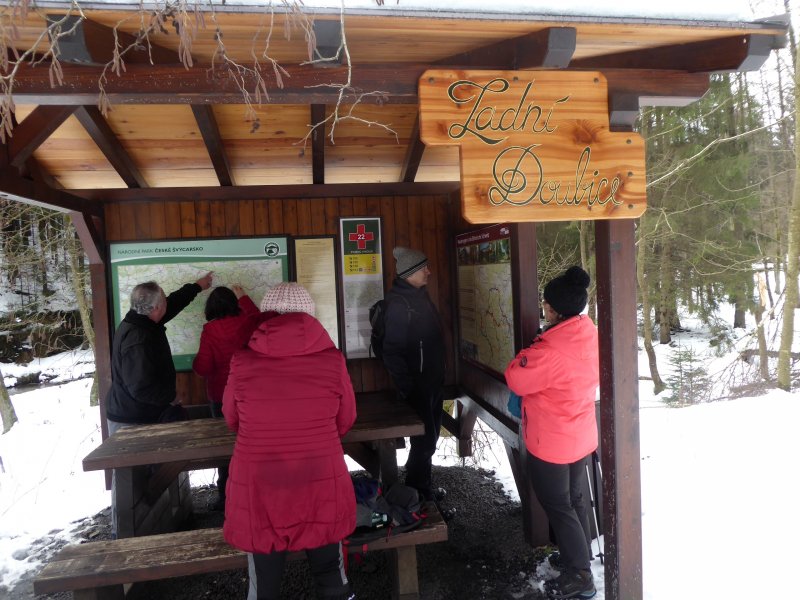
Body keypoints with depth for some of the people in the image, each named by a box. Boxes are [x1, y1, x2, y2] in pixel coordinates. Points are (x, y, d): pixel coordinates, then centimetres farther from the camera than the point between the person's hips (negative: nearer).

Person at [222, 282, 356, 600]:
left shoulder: (243, 361, -10)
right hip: (321, 484, 0)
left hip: (258, 489, 0)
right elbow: (345, 422, 3)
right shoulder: (332, 359, -11)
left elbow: (232, 420, 7)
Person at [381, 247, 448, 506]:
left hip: (432, 382, 9)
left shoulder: (419, 295, 8)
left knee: (429, 436, 18)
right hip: (417, 386, -9)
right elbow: (392, 352, -23)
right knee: (424, 440, -1)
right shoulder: (399, 305, -20)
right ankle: (417, 493, 17)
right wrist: (407, 388, -20)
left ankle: (423, 486, 34)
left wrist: (439, 377, 17)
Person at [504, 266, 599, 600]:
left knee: (557, 507, 10)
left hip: (551, 443, -8)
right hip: (581, 437, 8)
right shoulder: (590, 336, -4)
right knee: (575, 500, 23)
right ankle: (580, 558, 40)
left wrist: (529, 352, -7)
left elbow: (516, 380, -18)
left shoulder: (550, 351, -31)